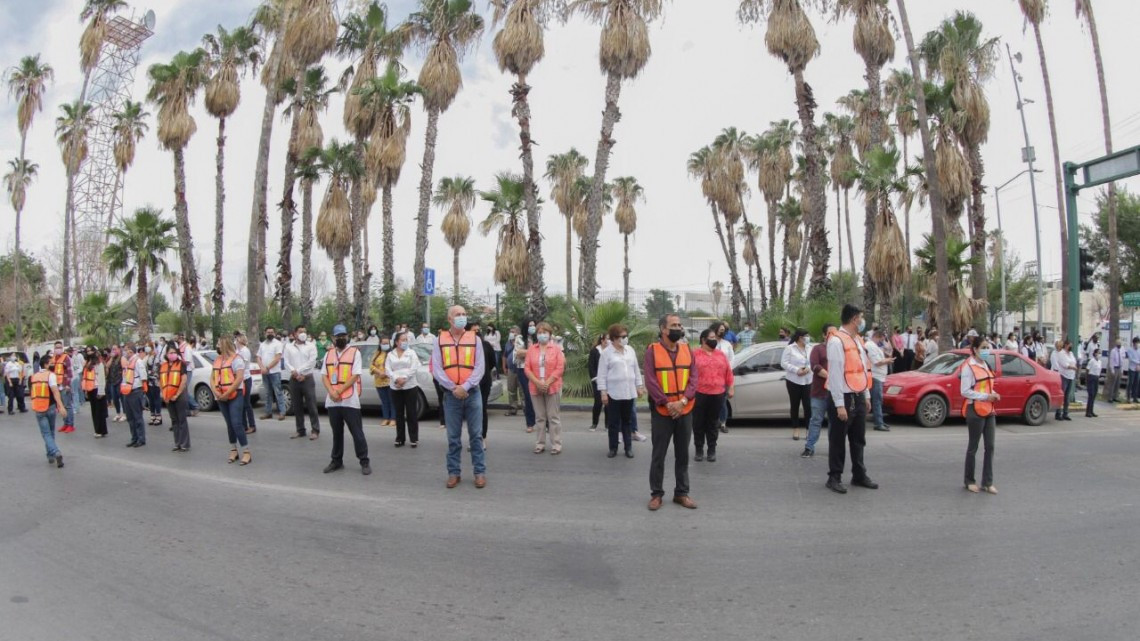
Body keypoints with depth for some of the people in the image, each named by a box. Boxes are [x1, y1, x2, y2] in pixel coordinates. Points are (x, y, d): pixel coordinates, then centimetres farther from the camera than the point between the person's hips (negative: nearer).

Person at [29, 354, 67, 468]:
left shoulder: (33, 377, 7)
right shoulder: (51, 375, -10)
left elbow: (31, 393, 18)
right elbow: (55, 391, -22)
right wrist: (61, 407, -28)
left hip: (38, 409, 3)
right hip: (50, 407, -3)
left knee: (46, 433, 0)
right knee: (51, 432, 17)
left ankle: (55, 453, -21)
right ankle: (50, 455, 23)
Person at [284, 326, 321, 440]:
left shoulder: (311, 346, 3)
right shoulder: (288, 347, 9)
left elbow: (311, 362, -8)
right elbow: (286, 363, 1)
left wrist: (298, 371, -12)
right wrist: (295, 374, -12)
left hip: (307, 379, -3)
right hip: (294, 380, 3)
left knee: (311, 405, -5)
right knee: (297, 406, 8)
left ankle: (315, 430, -1)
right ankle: (300, 430, 16)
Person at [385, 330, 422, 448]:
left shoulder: (411, 352, 5)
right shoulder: (390, 354, 10)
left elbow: (414, 368, -5)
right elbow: (388, 370, 1)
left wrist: (404, 379, -15)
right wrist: (396, 379, -15)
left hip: (410, 386, -2)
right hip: (395, 388, 2)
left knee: (412, 413, -1)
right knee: (399, 414, 6)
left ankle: (414, 438, 4)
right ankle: (400, 438, 12)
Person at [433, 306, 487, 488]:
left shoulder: (475, 339, 3)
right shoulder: (440, 341, 3)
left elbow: (480, 367, -4)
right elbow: (436, 369, -4)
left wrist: (465, 386, -15)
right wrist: (453, 388, -14)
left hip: (472, 393, 0)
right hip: (450, 395, 0)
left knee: (476, 434, 3)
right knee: (453, 436, 7)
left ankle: (480, 472, 9)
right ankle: (453, 472, 15)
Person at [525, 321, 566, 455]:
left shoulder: (556, 349, 1)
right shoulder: (531, 350, 8)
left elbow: (560, 368, -6)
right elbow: (527, 369, 2)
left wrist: (547, 383, -15)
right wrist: (538, 383, -12)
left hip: (552, 387, -2)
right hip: (536, 388, 3)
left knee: (554, 417, 0)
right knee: (539, 417, 8)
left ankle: (556, 445, 4)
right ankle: (540, 444, 14)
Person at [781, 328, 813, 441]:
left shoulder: (808, 348, 9)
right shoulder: (789, 348, -4)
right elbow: (784, 363, -8)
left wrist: (808, 368, -13)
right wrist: (796, 370, -17)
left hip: (807, 381, 3)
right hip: (793, 381, -3)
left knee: (808, 405, -4)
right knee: (795, 406, 5)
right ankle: (795, 430, 14)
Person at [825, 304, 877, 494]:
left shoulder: (857, 340, 13)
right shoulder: (836, 341, -15)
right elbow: (835, 373, -18)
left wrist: (867, 395, 16)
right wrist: (839, 404, -19)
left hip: (859, 397, 8)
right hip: (844, 398, -8)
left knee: (858, 439, 15)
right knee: (838, 441, 1)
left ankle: (859, 475, 26)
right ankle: (834, 478, 10)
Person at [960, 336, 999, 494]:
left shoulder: (985, 365, 13)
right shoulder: (969, 367, -12)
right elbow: (965, 391, -16)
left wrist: (993, 394, 2)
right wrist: (985, 396, -21)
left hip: (988, 410, 7)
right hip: (975, 411, -7)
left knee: (990, 446, 6)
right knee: (973, 447, 3)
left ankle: (987, 482, 13)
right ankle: (970, 481, 15)